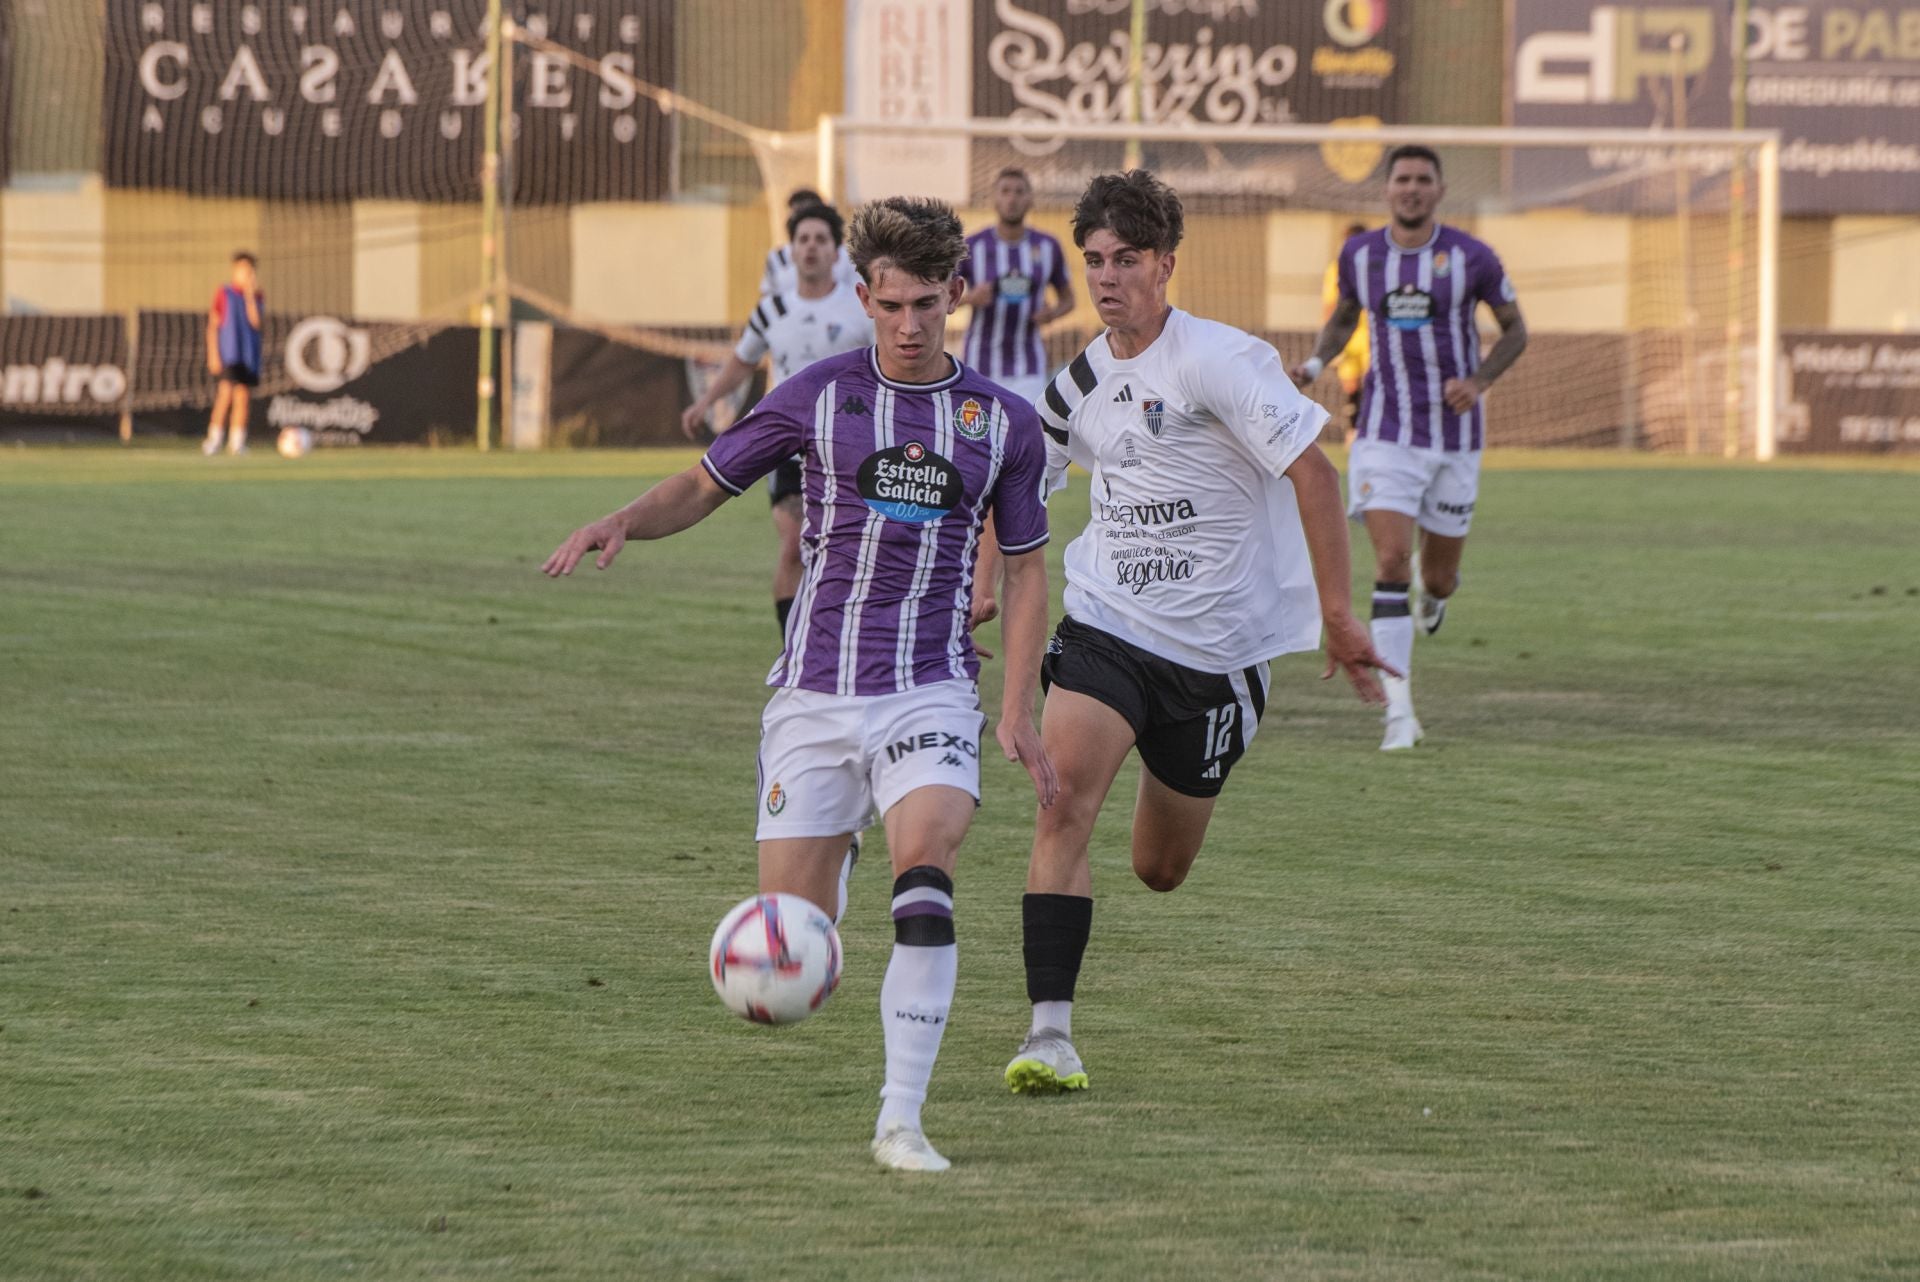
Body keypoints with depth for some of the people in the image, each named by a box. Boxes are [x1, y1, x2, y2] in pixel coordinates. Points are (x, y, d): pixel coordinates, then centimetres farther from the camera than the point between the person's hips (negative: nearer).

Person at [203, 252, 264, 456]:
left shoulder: (257, 297, 8)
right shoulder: (223, 294, -1)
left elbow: (258, 323, -6)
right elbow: (213, 326, -2)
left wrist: (250, 296, -12)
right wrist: (213, 355, -8)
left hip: (250, 354, 4)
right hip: (228, 354, -4)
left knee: (243, 397, 4)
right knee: (226, 392, -16)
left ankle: (236, 441, 10)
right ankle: (214, 438, -8)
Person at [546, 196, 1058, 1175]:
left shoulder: (1003, 424, 5)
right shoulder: (820, 395, 2)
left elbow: (1024, 568, 13)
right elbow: (706, 485, 10)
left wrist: (1018, 711, 5)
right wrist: (623, 522, -11)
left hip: (927, 692, 0)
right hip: (813, 691, 0)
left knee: (925, 862, -28)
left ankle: (901, 1118, -25)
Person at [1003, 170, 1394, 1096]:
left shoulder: (1216, 361, -13)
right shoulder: (1082, 380, 5)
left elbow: (1312, 473, -15)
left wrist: (1336, 613, -16)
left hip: (1213, 649, -3)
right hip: (1104, 629, 3)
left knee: (1160, 871, 10)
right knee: (1063, 800, -23)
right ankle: (1050, 1032, -24)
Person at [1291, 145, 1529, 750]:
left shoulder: (1471, 257, -6)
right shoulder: (1358, 255, 0)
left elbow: (1515, 329, 5)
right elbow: (1343, 317, 19)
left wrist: (1479, 381, -13)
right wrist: (1316, 363, -2)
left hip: (1454, 434, 0)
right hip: (1385, 433, 0)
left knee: (1436, 578, 8)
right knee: (1391, 563, -16)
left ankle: (1436, 589, 50)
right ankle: (1399, 712, -15)